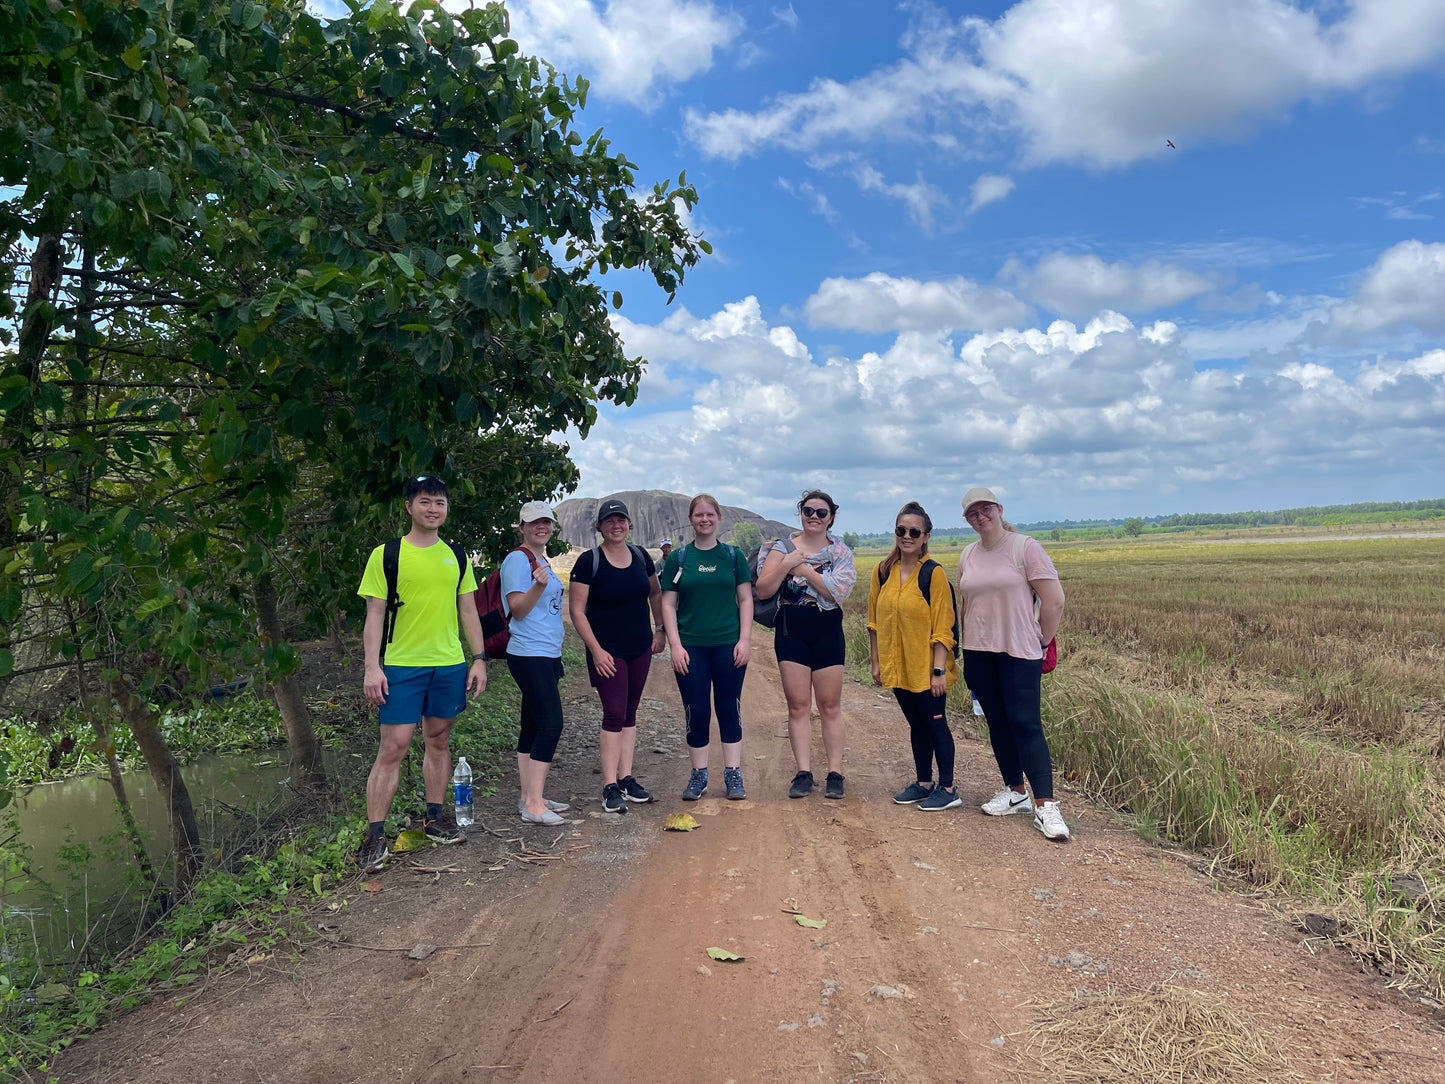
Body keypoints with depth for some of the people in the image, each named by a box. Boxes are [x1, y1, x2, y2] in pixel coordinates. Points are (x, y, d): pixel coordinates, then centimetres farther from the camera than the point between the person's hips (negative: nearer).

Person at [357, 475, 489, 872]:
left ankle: (435, 817, 27)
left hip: (450, 664, 4)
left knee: (439, 740, 13)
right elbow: (375, 613, -4)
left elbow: (468, 610, 13)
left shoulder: (456, 557, 10)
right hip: (401, 665, -4)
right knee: (393, 746, -5)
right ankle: (374, 835, 3)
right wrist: (372, 666, -11)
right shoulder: (385, 555, -2)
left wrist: (479, 659, 8)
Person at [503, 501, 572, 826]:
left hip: (548, 654, 9)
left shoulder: (543, 561, 18)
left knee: (533, 726, 11)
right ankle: (533, 804, -10)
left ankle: (529, 797, 16)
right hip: (530, 654, -9)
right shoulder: (518, 559, -10)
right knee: (550, 723, -13)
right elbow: (518, 610, -16)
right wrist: (539, 585, -29)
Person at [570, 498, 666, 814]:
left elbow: (655, 593, 21)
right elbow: (576, 611, -11)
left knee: (629, 714, 11)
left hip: (640, 648, 5)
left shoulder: (640, 556, 5)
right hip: (607, 651, -5)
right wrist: (596, 650, -15)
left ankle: (626, 779, 19)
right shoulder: (589, 561, -10)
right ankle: (610, 787, -4)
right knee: (614, 713, -10)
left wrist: (659, 629, 12)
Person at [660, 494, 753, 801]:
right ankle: (699, 774, 18)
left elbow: (746, 600, 5)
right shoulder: (677, 559, 4)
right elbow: (668, 604, 3)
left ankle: (733, 774, 16)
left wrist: (745, 640, -4)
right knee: (696, 712, 4)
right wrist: (675, 645, -6)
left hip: (728, 646, 0)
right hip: (690, 647, 0)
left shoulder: (733, 555, 5)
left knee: (729, 709, 6)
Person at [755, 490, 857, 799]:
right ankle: (803, 773, 8)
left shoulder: (841, 552, 3)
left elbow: (837, 591, -14)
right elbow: (762, 591, -5)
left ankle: (835, 773, 10)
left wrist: (802, 568, -16)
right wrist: (786, 563, -17)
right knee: (798, 706, 2)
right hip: (791, 632, 0)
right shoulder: (782, 548, 3)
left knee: (829, 706, 3)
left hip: (827, 633, 0)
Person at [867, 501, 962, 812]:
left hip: (926, 667, -5)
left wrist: (939, 670, -15)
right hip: (898, 667, 5)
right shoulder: (883, 572, 3)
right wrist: (875, 662, 8)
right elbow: (875, 622, 9)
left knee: (935, 723, 3)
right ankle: (924, 783, 27)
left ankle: (947, 790, 14)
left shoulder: (933, 573, -12)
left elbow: (943, 626, -13)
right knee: (916, 724, 15)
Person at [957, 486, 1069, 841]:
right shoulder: (968, 555, 10)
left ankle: (1045, 806, -7)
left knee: (1026, 724, -10)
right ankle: (1015, 792, 25)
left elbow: (1055, 601, -9)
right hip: (979, 654, 6)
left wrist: (1041, 642, -2)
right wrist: (968, 651, 14)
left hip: (1019, 653, -6)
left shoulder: (1025, 547, -8)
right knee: (998, 724, 12)